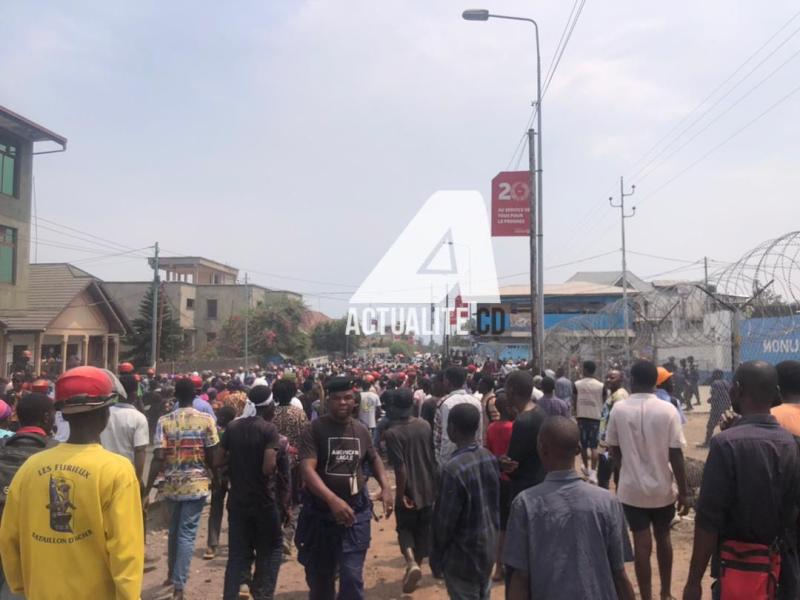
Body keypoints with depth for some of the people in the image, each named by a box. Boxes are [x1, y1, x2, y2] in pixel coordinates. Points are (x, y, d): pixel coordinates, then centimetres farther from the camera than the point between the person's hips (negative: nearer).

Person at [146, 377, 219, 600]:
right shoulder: (206, 420, -7)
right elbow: (212, 457, -4)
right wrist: (203, 466, 18)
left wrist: (148, 489, -7)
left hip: (172, 484, 2)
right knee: (187, 533, 2)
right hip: (197, 484, -2)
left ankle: (171, 574, 37)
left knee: (174, 530, 21)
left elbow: (158, 458, -10)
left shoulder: (164, 421, -4)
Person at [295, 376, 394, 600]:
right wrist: (333, 500, -37)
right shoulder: (313, 429, -12)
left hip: (356, 512, 1)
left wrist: (386, 487, 1)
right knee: (319, 577, 17)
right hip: (320, 512, -1)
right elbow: (307, 469, -23)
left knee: (352, 577, -2)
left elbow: (374, 459, 19)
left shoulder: (361, 429, 1)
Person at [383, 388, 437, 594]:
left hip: (409, 491, -4)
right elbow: (434, 456, 5)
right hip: (428, 488, 4)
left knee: (405, 529, 14)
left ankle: (411, 563, -7)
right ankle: (417, 564, 29)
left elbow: (400, 468, -22)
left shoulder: (392, 433, -19)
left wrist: (400, 494, -11)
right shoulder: (425, 425, -3)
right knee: (422, 530, 19)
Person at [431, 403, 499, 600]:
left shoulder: (453, 469, -26)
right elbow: (497, 503, 6)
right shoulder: (490, 458, -4)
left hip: (462, 556, -7)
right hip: (488, 548, 7)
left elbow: (445, 520, -19)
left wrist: (436, 556, -5)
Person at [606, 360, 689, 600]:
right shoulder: (668, 410, -11)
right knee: (663, 538, 20)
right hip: (662, 487, 1)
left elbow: (613, 450, 1)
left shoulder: (619, 408, -8)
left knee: (642, 542, 7)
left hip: (632, 487, -1)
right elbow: (676, 455, -11)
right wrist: (683, 493, -1)